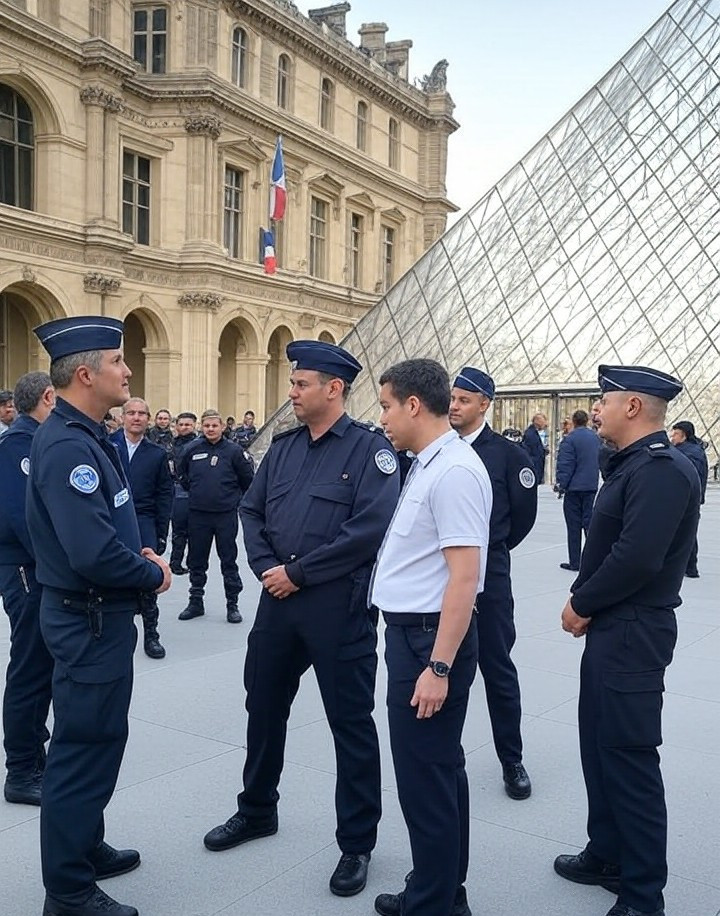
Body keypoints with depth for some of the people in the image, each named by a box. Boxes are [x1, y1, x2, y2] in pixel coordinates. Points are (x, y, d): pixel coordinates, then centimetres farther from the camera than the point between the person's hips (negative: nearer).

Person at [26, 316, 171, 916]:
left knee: (98, 741, 23)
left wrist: (140, 555, 3)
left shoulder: (87, 436, 8)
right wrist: (153, 575, -15)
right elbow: (93, 554, -32)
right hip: (90, 620, -11)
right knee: (85, 748, 3)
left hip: (100, 616, 11)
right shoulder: (67, 445, -24)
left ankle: (86, 849, 42)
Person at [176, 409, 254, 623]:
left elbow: (248, 479, 5)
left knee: (228, 560, 4)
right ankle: (196, 601, 24)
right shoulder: (192, 450, 0)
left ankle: (232, 604, 13)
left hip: (226, 514, -2)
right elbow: (181, 474, 18)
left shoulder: (233, 451, -6)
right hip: (198, 514, 3)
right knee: (196, 560, 11)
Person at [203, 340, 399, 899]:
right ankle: (257, 810, 41)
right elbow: (251, 511, 13)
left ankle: (357, 843, 22)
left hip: (338, 605, -7)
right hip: (278, 599, 7)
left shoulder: (369, 448, -10)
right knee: (263, 706, 19)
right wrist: (265, 567, -5)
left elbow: (370, 529, -20)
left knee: (350, 722, 5)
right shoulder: (284, 447, 10)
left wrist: (298, 572, -17)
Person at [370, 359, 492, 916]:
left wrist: (439, 667, -23)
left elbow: (464, 577, -23)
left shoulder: (454, 472, -19)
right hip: (412, 633, 10)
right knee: (439, 770, 20)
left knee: (426, 779, 2)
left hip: (431, 639, -10)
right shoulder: (428, 466, 11)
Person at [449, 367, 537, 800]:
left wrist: (493, 548, 10)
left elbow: (524, 513, 2)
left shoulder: (508, 453, -6)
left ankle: (512, 761, 20)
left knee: (497, 667, 7)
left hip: (487, 573, -3)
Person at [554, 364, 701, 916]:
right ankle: (607, 855, 36)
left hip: (631, 636, -10)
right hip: (610, 629, 10)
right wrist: (586, 605, 2)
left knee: (629, 757, 0)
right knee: (600, 746, 20)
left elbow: (636, 557, -27)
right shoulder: (634, 464, 12)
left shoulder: (662, 468, -19)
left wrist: (581, 604, -14)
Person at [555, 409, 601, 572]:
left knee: (574, 525, 2)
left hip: (574, 488, -5)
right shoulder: (596, 438, 7)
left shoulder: (570, 439, -13)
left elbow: (565, 465, -15)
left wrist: (560, 484, -9)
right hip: (591, 487, 5)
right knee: (589, 522, 10)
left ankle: (574, 562, 6)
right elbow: (601, 461, 16)